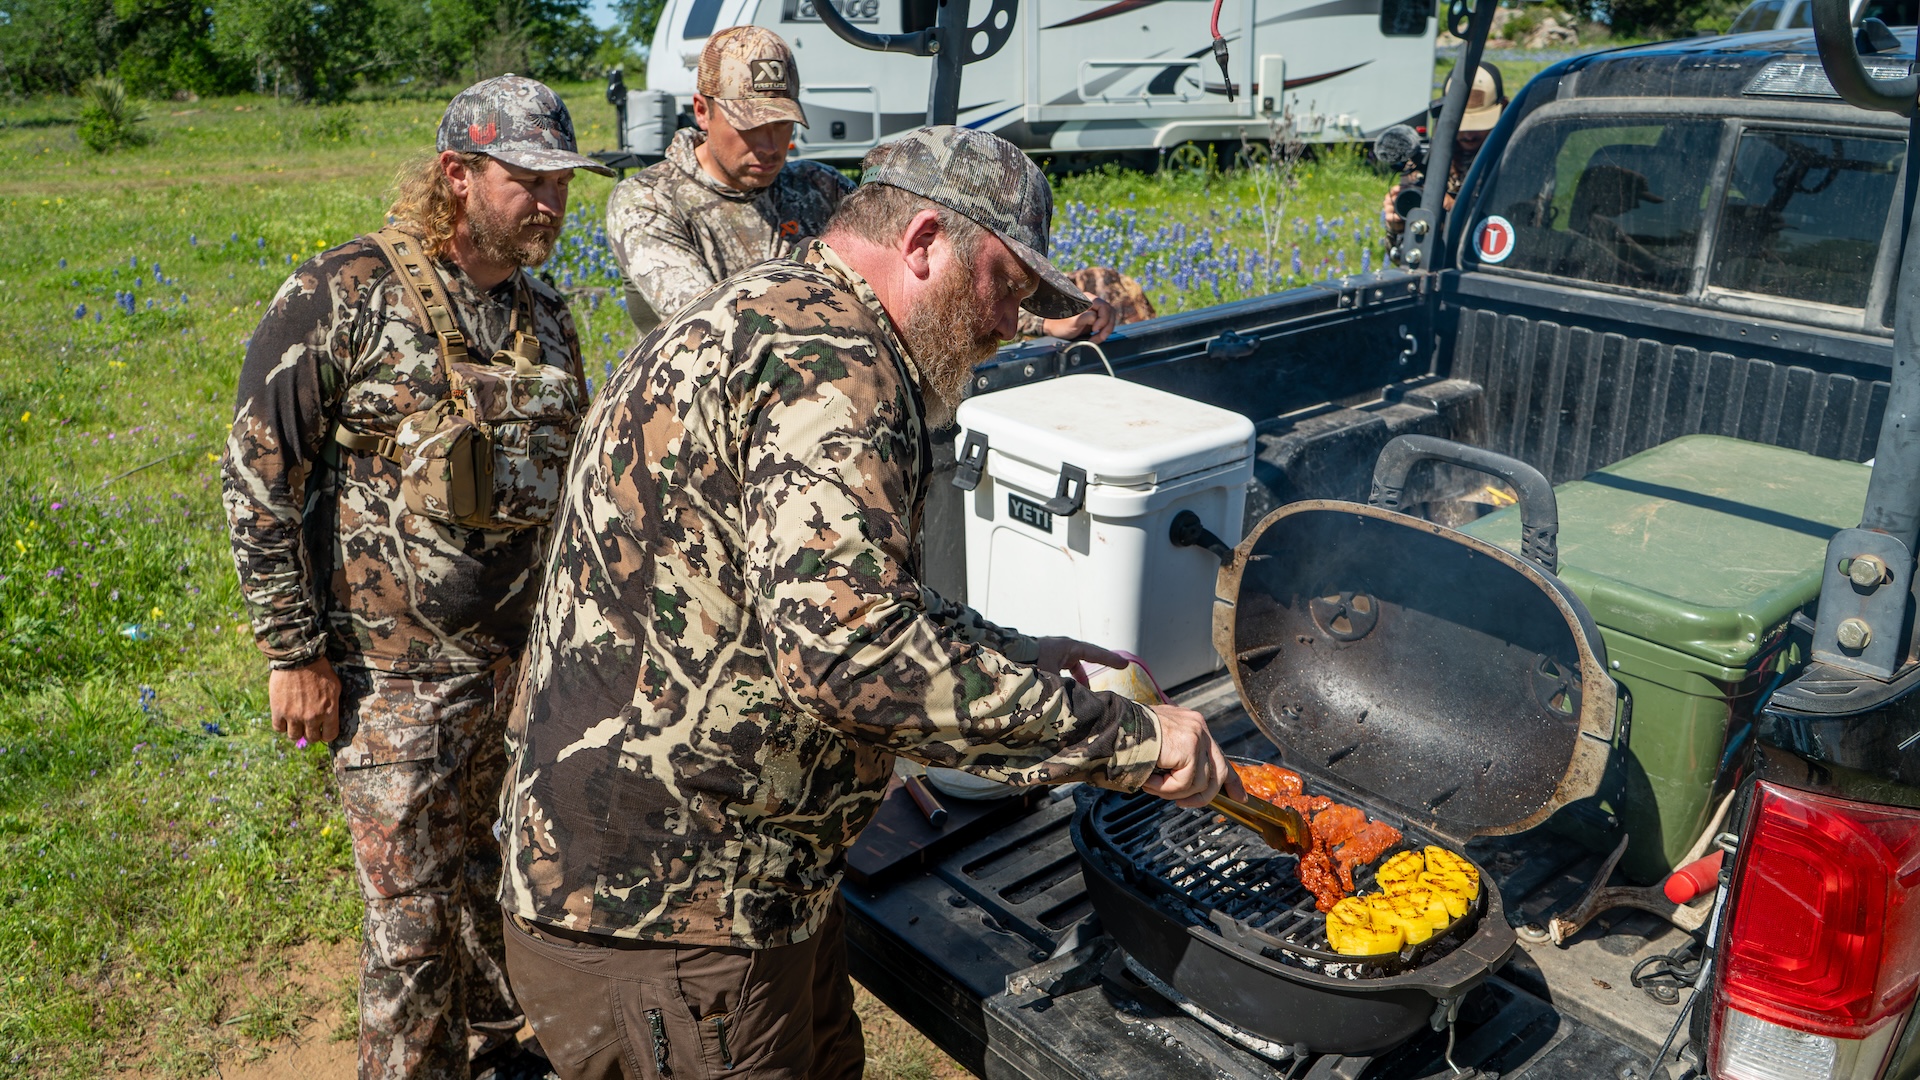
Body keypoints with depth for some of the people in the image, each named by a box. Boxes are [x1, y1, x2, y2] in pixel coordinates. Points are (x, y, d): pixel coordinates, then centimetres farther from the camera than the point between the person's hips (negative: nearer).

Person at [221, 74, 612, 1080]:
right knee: (413, 918, 6)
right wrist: (296, 651, -11)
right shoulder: (344, 296, -11)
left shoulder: (545, 318, 8)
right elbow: (258, 473, -10)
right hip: (397, 675, -5)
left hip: (524, 662, 5)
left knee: (502, 885, 20)